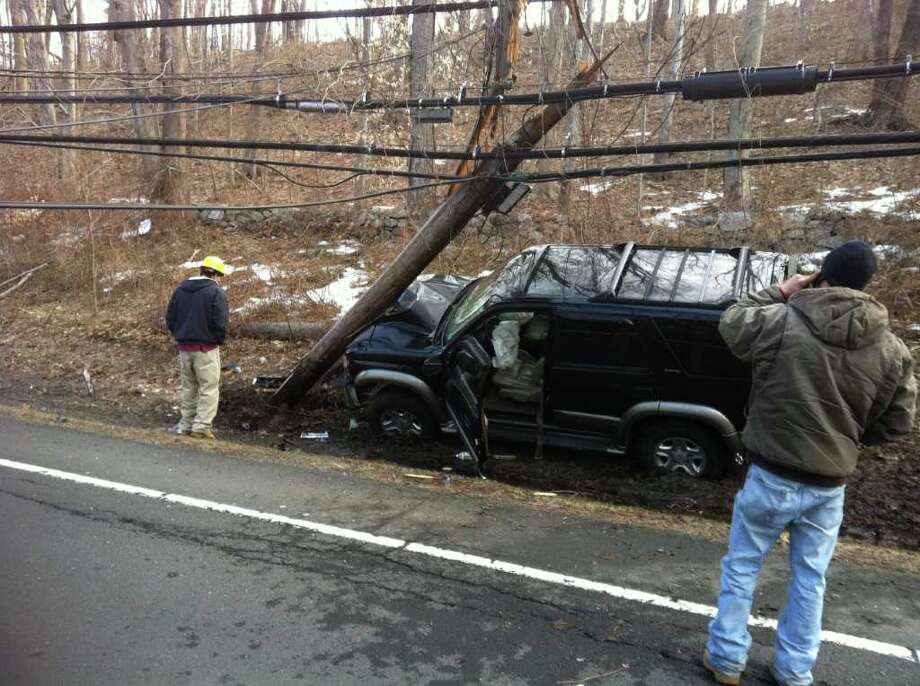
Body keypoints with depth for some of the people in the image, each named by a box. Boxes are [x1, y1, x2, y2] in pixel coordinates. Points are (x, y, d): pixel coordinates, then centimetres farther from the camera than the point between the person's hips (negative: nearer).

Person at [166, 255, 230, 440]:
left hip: (183, 347, 6)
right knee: (209, 389, 1)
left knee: (189, 387, 18)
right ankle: (201, 427, -2)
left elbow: (170, 319, 13)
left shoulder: (180, 289, 11)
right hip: (206, 348, -6)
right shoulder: (215, 292, -11)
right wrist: (219, 341, 1)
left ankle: (186, 424, 23)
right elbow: (221, 323, -16)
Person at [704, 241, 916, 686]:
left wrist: (779, 293, 13)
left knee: (741, 568, 15)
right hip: (830, 486, 3)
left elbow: (731, 322, 4)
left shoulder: (782, 321, -16)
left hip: (773, 477, -3)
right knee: (810, 579, 20)